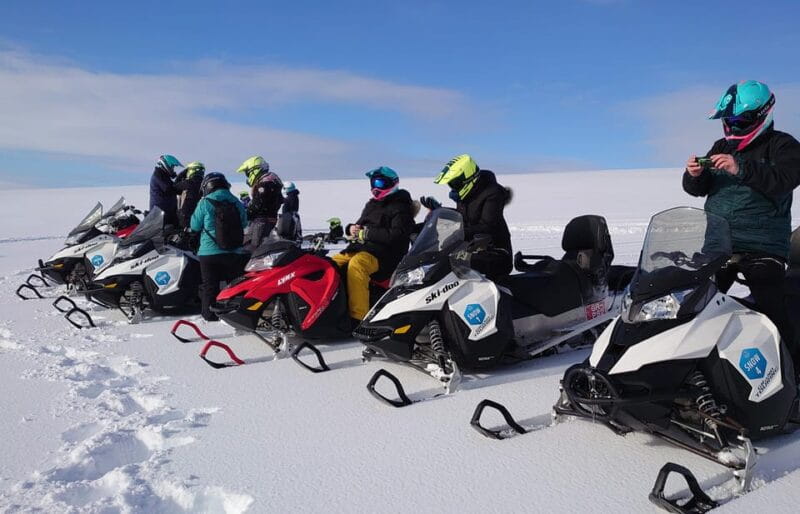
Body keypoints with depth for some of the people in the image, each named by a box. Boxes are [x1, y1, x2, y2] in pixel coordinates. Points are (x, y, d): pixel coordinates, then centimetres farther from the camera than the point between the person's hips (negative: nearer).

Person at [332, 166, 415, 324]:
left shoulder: (401, 207, -3)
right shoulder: (371, 205, 24)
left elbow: (396, 236, -17)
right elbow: (360, 224, 32)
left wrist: (366, 233, -16)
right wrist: (352, 228, 6)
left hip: (384, 254, -9)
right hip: (357, 249, 9)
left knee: (356, 264, -37)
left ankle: (358, 318, -40)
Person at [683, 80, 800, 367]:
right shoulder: (721, 147, 17)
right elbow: (697, 189, 11)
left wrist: (741, 168, -26)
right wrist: (694, 175, -10)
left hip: (762, 247, -4)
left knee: (773, 312, -11)